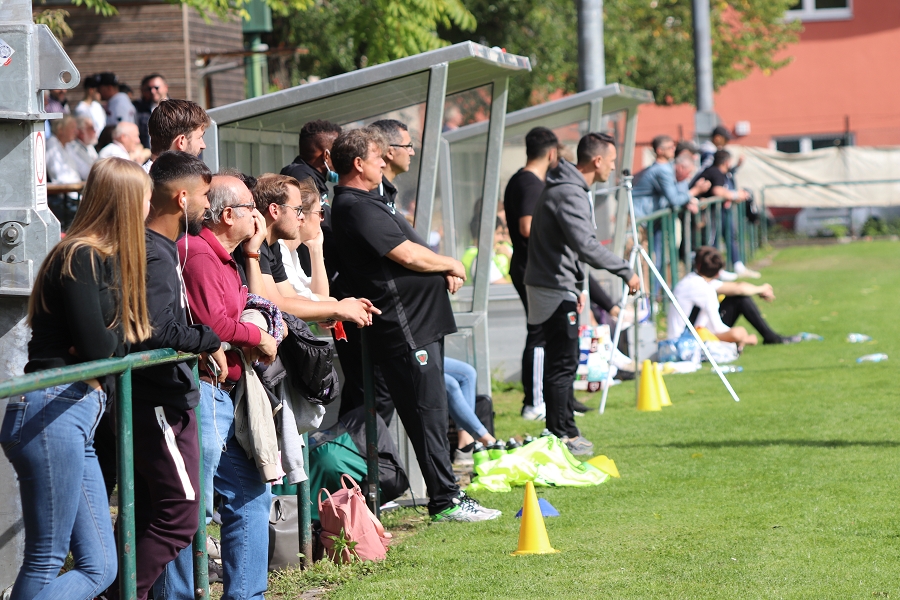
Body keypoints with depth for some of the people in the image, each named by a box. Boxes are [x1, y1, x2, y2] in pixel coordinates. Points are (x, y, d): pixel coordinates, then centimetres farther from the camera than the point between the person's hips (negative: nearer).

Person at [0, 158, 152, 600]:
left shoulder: (102, 260, 20)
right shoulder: (82, 259, -10)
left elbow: (119, 340, 18)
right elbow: (97, 348, -15)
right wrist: (121, 336, 5)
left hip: (79, 416, 10)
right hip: (53, 412, -10)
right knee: (46, 562, -8)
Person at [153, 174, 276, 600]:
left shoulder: (222, 258, 20)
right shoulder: (199, 254, -14)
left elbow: (248, 307, 20)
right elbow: (212, 322, -22)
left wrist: (252, 253, 18)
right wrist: (259, 338, -8)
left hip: (222, 397, 11)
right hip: (200, 393, -11)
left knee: (250, 492, 16)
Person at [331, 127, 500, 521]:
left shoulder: (366, 203, 19)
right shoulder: (357, 208, -15)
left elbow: (407, 255, 21)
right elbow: (408, 255, -20)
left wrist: (443, 271, 3)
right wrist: (451, 264, -3)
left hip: (420, 323, 11)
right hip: (406, 326, -11)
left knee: (431, 411, 14)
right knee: (428, 411, -8)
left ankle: (446, 495, 20)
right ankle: (445, 500, -6)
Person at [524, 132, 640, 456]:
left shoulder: (571, 188, 16)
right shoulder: (569, 193, -19)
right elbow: (586, 245, -30)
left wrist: (577, 285, 25)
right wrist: (625, 271, -24)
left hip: (560, 286, 11)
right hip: (555, 289, -11)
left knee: (562, 362, 14)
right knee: (563, 363, -7)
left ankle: (564, 431, 20)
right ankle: (561, 435, -4)